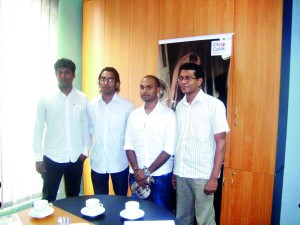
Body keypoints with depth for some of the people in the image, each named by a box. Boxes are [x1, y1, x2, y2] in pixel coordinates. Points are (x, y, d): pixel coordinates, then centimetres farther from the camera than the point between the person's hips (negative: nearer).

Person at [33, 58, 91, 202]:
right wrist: (38, 157, -3)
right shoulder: (45, 99, -3)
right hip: (52, 157, -1)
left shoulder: (83, 99, 0)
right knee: (48, 198, 10)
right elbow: (38, 130, -2)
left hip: (76, 157, 1)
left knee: (74, 197, 16)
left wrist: (85, 150, 0)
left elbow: (86, 127, 4)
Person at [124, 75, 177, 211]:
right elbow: (128, 145, 4)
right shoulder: (133, 114, 6)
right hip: (137, 176, 4)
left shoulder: (168, 114, -7)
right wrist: (136, 170, -8)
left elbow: (169, 149, -12)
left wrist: (147, 171, -13)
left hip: (161, 176, -3)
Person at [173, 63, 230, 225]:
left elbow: (221, 142, -10)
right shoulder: (179, 106, 7)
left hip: (203, 175, -5)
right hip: (181, 173, 5)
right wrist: (175, 171, 12)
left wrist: (214, 177, -13)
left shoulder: (214, 105, -9)